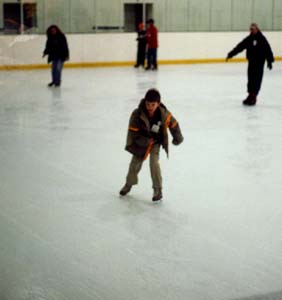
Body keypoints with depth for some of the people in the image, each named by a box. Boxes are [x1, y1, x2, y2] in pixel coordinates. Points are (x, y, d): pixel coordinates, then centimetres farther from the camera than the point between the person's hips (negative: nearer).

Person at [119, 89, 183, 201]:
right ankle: (129, 184, 34)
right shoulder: (138, 114, -29)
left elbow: (173, 124, -7)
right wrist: (146, 141, -26)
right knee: (135, 162, 8)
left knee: (154, 162, -16)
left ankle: (158, 189, -2)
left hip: (156, 141, -1)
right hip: (141, 140, 1)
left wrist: (177, 138, 7)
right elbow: (133, 131, -21)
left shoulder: (164, 114, -25)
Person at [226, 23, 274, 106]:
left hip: (259, 63, -5)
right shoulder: (248, 39, 6)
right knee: (250, 79, 6)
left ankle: (253, 96, -3)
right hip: (251, 62, 5)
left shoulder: (262, 39, -8)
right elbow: (239, 47, 6)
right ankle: (250, 96, 13)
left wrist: (269, 61, -17)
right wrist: (230, 55, 2)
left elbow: (268, 50, -11)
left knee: (257, 80, -4)